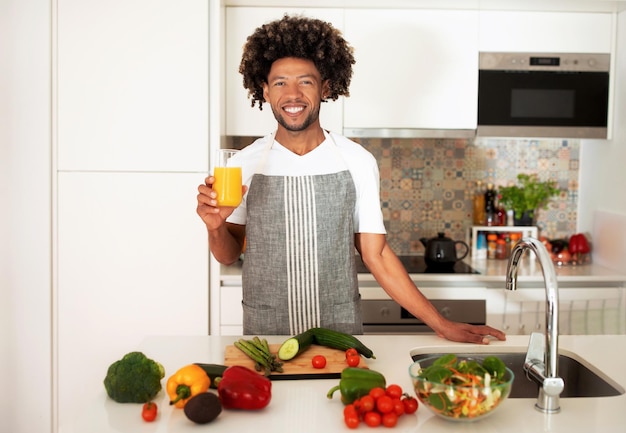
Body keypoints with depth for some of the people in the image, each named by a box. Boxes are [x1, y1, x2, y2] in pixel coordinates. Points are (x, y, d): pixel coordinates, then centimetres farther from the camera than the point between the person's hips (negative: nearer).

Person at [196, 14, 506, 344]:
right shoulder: (247, 163, -5)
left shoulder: (357, 162, -6)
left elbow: (375, 254, 1)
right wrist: (216, 227, -19)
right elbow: (229, 255, 4)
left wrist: (441, 324, -2)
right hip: (263, 336, 1)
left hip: (341, 333, 0)